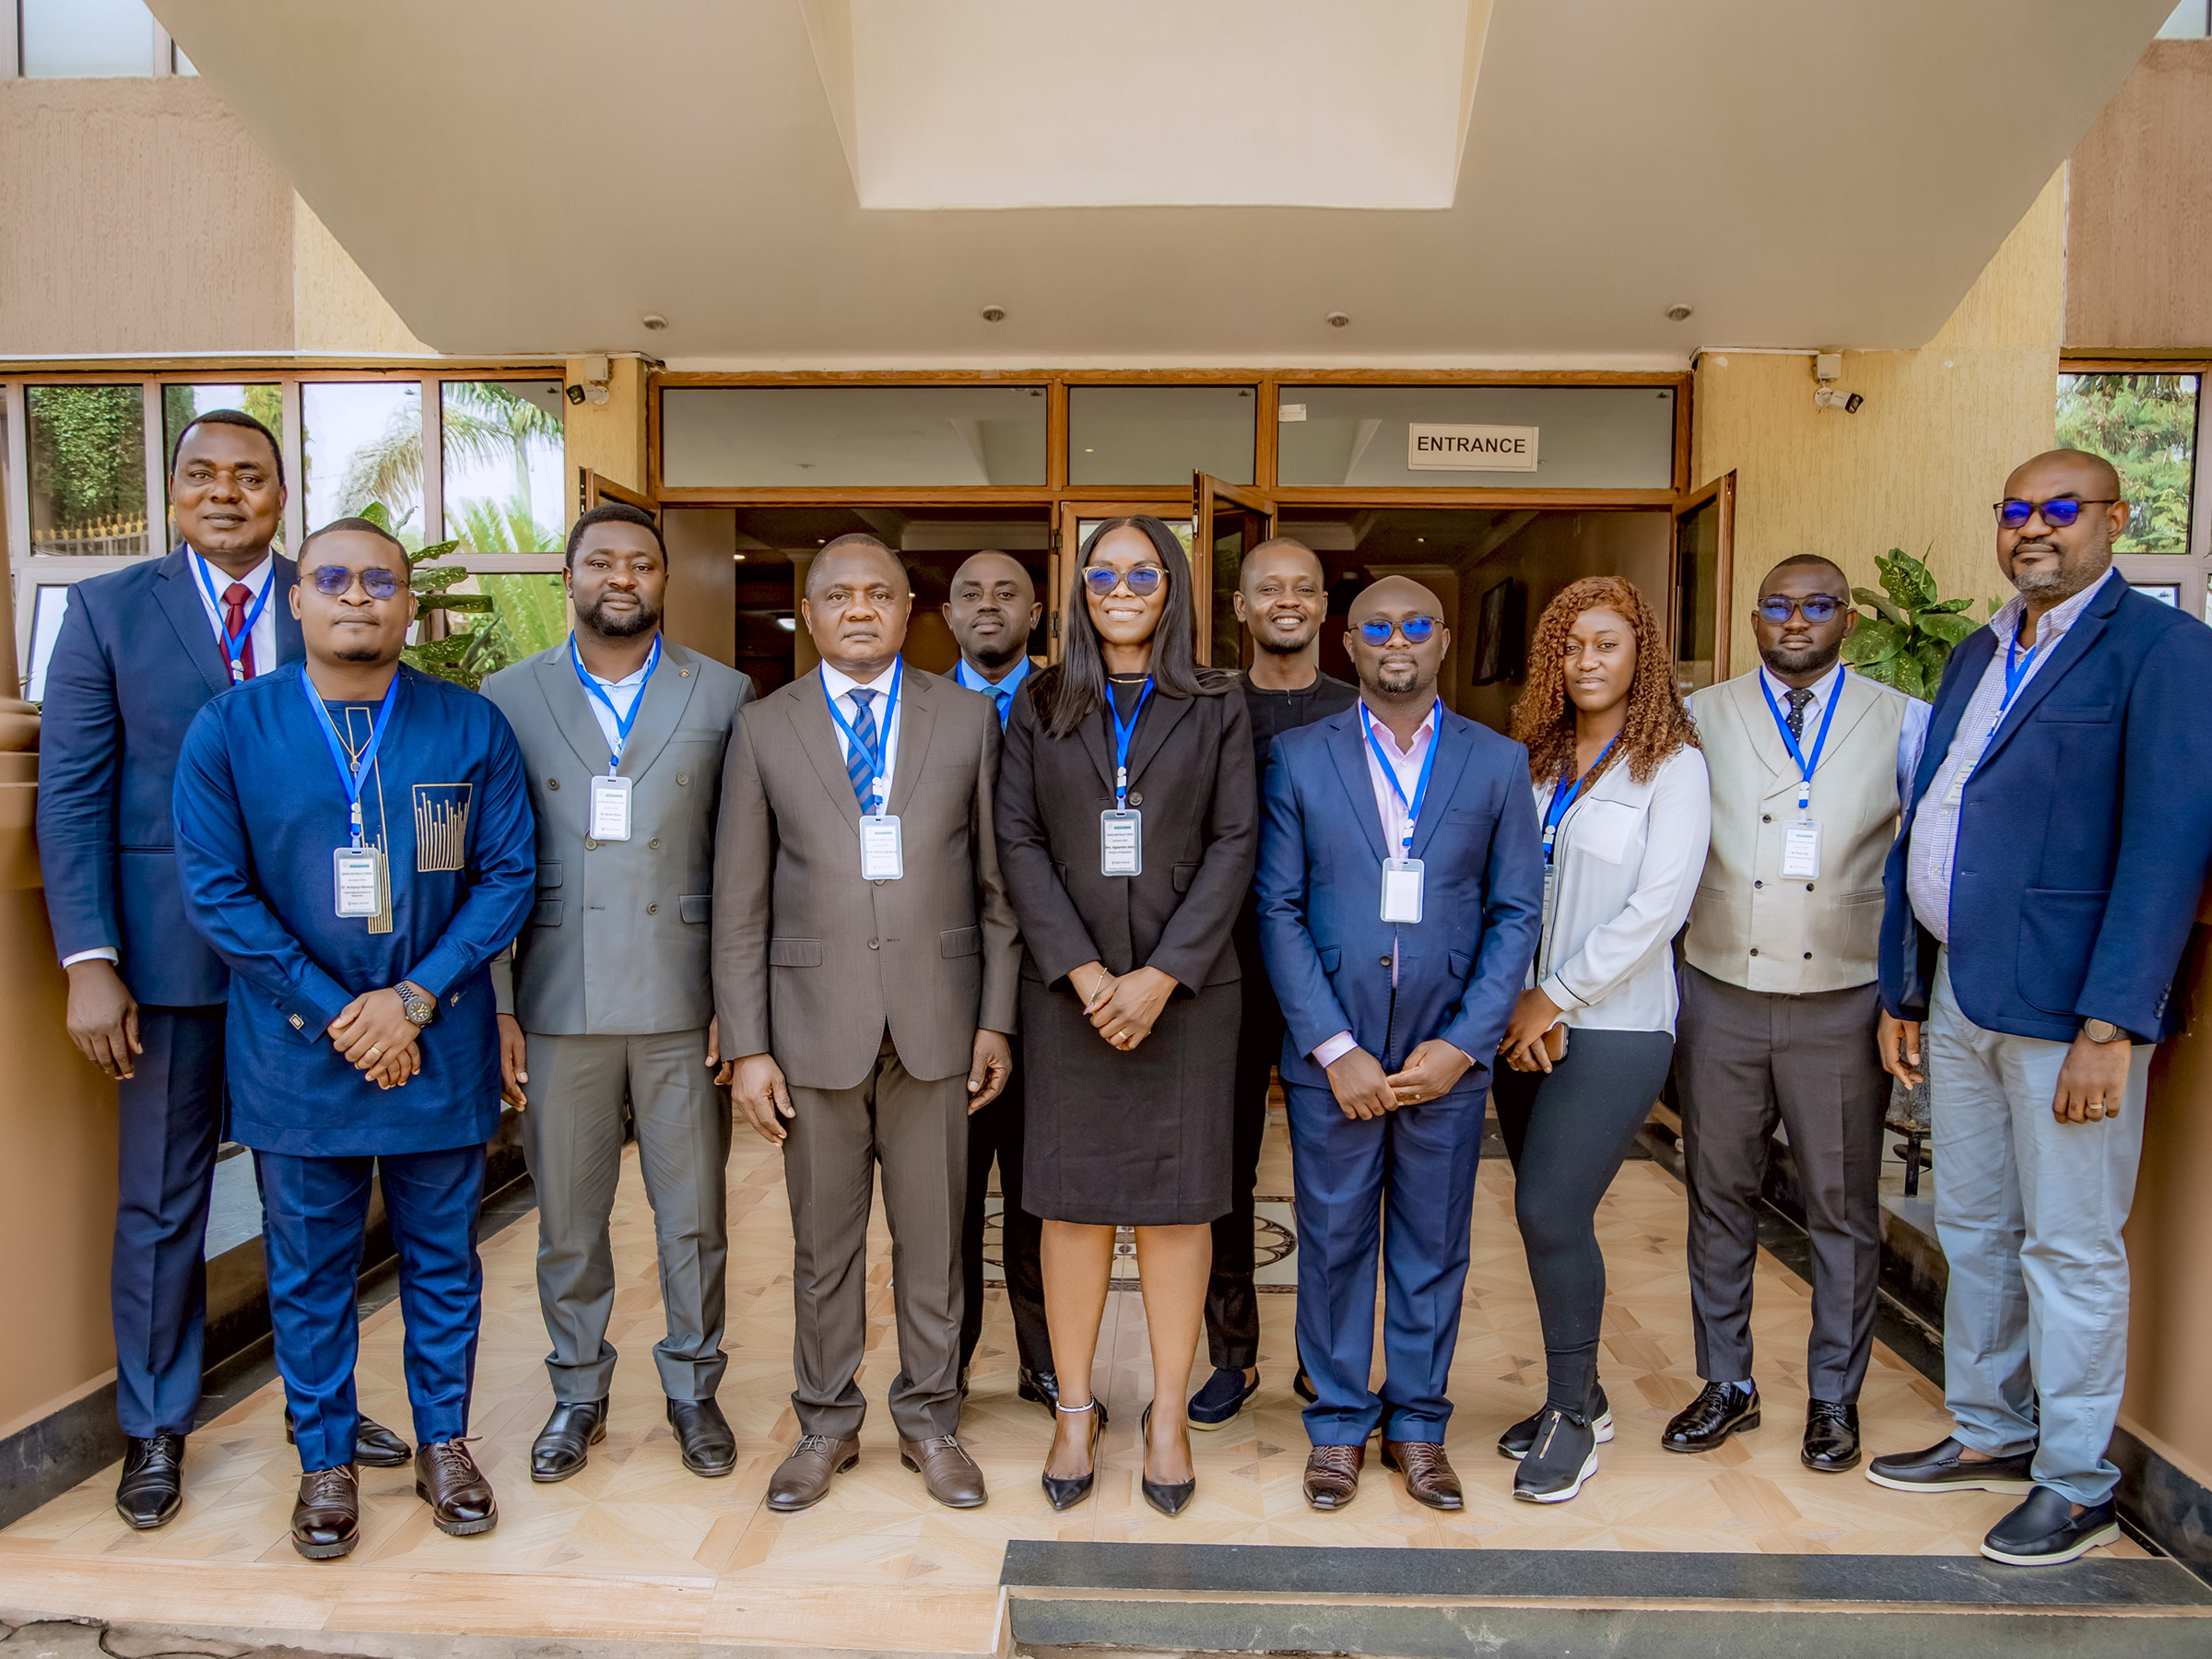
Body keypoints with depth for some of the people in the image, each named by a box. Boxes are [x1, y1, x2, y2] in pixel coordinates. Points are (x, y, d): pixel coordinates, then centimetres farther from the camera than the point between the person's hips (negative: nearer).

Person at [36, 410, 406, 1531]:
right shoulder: (107, 610, 2)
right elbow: (72, 794, -2)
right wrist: (89, 963, -10)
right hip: (168, 947, -1)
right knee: (161, 1199, 11)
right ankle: (154, 1429, 29)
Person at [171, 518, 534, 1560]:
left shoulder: (472, 728, -1)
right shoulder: (228, 731, -1)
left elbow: (507, 878, -4)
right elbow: (217, 893, -5)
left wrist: (413, 1000, -13)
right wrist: (336, 1014, -12)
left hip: (441, 1046, 0)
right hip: (295, 1050, 0)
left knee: (443, 1256, 13)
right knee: (308, 1268, 12)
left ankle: (443, 1441, 32)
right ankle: (326, 1461, 31)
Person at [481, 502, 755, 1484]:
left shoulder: (723, 696, 3)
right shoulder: (508, 699, 6)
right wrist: (494, 1008, -2)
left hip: (683, 1003, 0)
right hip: (558, 1006, 1)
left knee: (694, 1217, 9)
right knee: (567, 1220, 12)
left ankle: (693, 1390, 28)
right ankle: (577, 1394, 32)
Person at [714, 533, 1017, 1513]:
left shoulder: (968, 718, 5)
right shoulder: (764, 728, 3)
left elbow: (996, 880, 5)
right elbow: (739, 902, 2)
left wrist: (996, 1017, 0)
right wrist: (748, 1047, -3)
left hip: (936, 1019, 0)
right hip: (813, 1018, 0)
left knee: (932, 1232, 11)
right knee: (824, 1239, 11)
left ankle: (929, 1420, 29)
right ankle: (827, 1424, 30)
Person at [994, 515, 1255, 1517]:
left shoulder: (1216, 706, 6)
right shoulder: (1041, 704, 9)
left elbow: (1233, 845, -1)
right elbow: (1018, 842, 1)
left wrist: (1163, 973, -11)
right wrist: (1082, 970, -11)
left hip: (1186, 985, 0)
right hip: (1068, 986, 1)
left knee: (1178, 1198, 4)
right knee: (1073, 1199, 5)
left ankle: (1167, 1415, 17)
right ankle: (1074, 1408, 19)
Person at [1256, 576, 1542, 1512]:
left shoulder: (1497, 764, 4)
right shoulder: (1299, 758, 2)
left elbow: (1516, 914, 2)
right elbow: (1279, 910, -2)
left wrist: (1463, 1043, -8)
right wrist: (1333, 1048, -10)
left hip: (1446, 1052, 1)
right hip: (1331, 1051, 0)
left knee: (1433, 1248, 12)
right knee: (1333, 1243, 9)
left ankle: (1417, 1425, 30)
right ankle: (1339, 1425, 27)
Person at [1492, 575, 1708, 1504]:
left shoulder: (1672, 765, -4)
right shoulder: (1531, 762, 11)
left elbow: (1658, 905, -12)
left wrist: (1557, 995, -11)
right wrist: (1519, 1002, -6)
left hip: (1614, 1026, -5)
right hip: (1526, 1027, 5)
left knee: (1551, 1215, -8)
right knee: (1550, 1217, 10)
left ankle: (1573, 1414, 12)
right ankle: (1576, 1397, 28)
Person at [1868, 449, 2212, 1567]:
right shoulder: (1977, 656, 15)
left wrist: (2110, 1026, -20)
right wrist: (1903, 991, 14)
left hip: (2067, 1008, -7)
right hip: (1960, 997, 7)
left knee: (2069, 1249, 4)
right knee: (1973, 1230, 17)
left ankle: (2077, 1488, 21)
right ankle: (1988, 1434, 34)